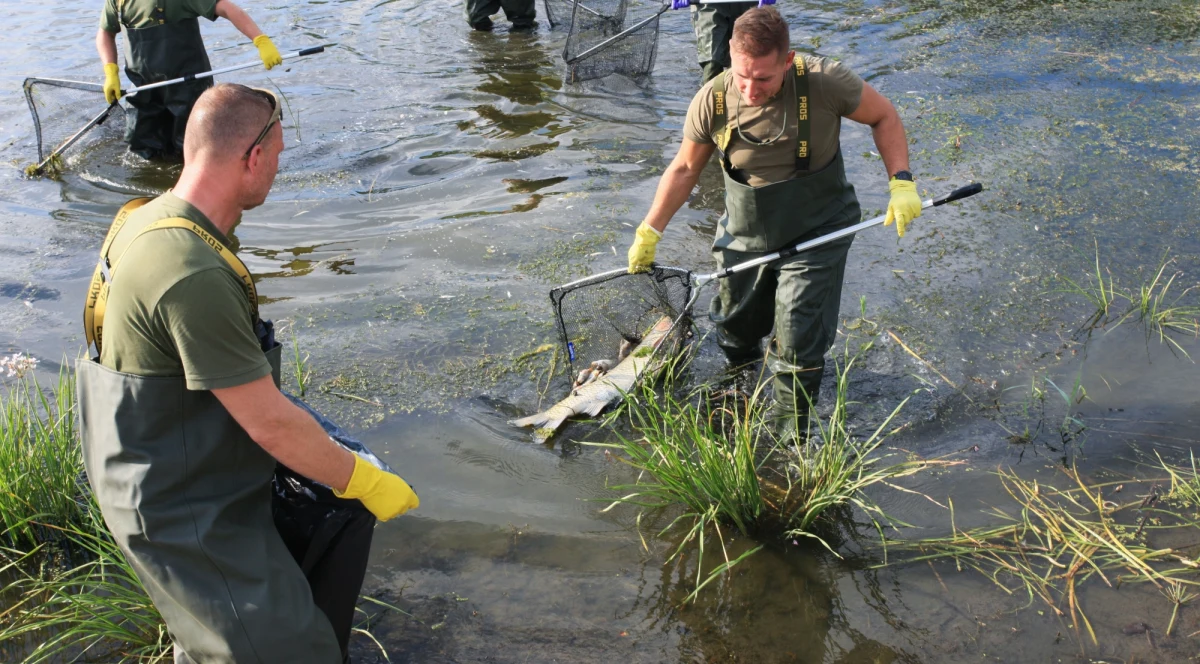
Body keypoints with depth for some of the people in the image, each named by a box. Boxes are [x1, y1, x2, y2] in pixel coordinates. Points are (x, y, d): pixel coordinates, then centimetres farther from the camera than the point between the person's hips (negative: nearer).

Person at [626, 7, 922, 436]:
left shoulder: (824, 82, -25)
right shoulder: (711, 101, -18)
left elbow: (883, 116, -7)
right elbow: (685, 169, -1)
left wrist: (901, 182, -19)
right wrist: (649, 232, -2)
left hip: (816, 234, -3)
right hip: (745, 236, 3)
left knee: (799, 350, -4)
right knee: (735, 331, 20)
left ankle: (789, 436, 21)